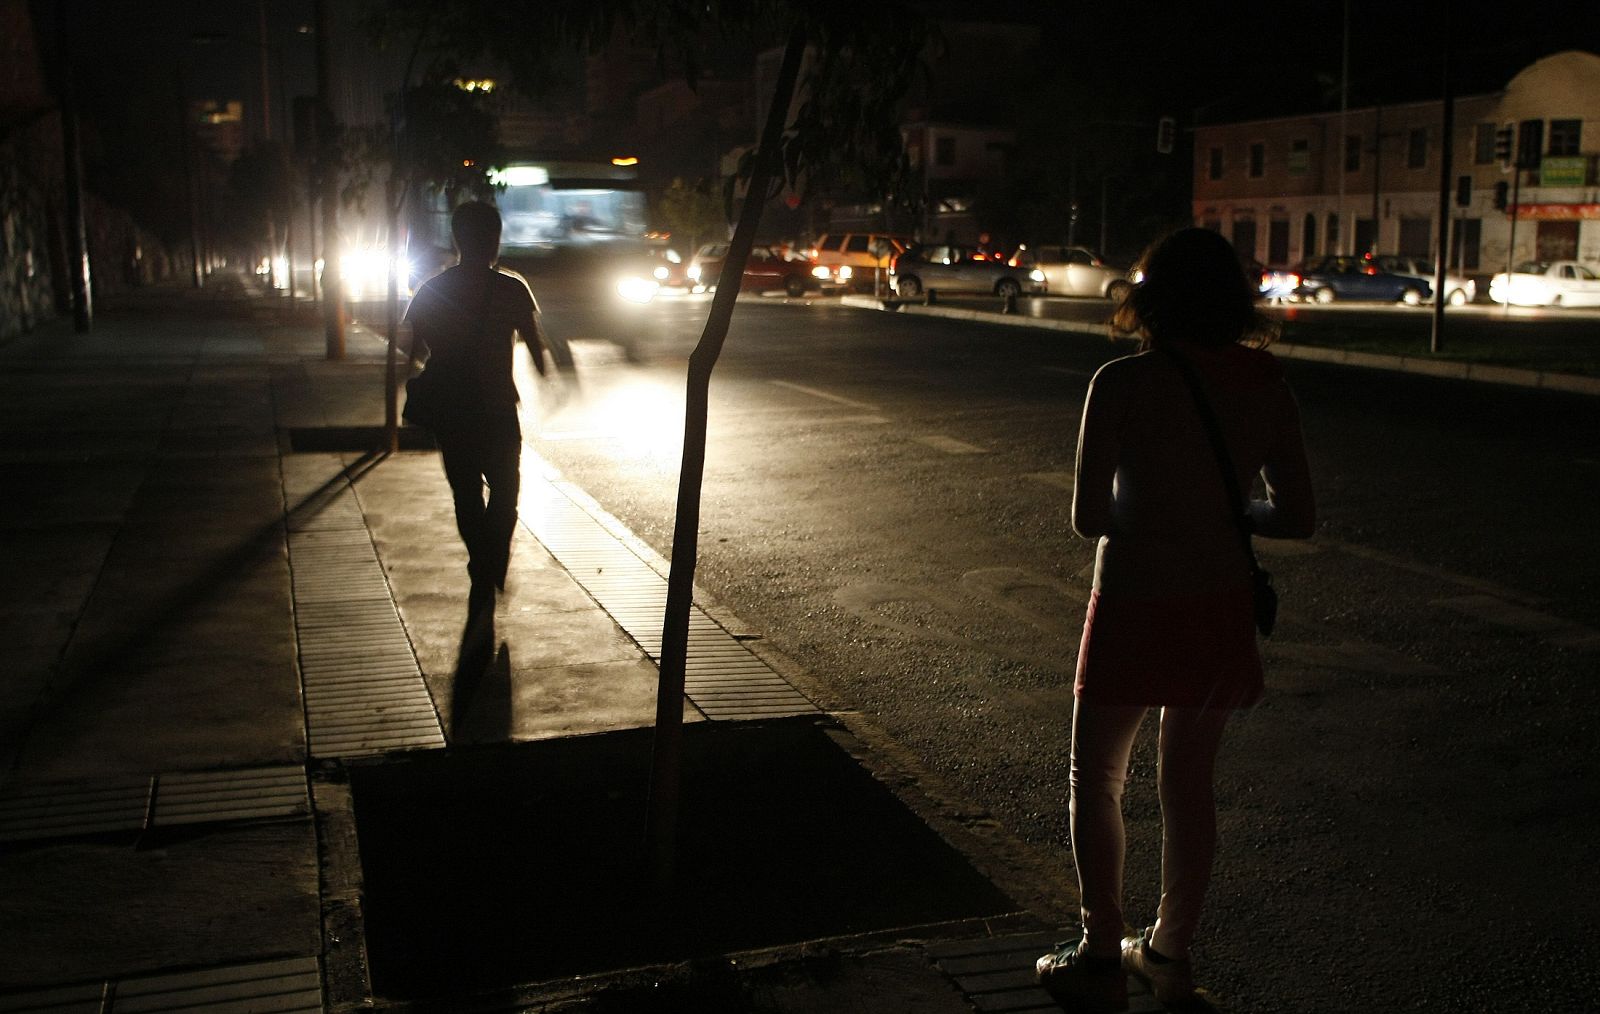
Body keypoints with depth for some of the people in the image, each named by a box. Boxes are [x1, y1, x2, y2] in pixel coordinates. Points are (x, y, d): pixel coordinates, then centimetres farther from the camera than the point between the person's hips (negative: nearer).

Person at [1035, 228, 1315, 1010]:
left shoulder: (1123, 384, -15)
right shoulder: (1265, 382, -2)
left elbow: (1088, 518, -15)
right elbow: (1296, 517, -1)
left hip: (1134, 606, -4)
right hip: (1222, 610, 5)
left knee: (1096, 778, 14)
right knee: (1190, 784, 19)